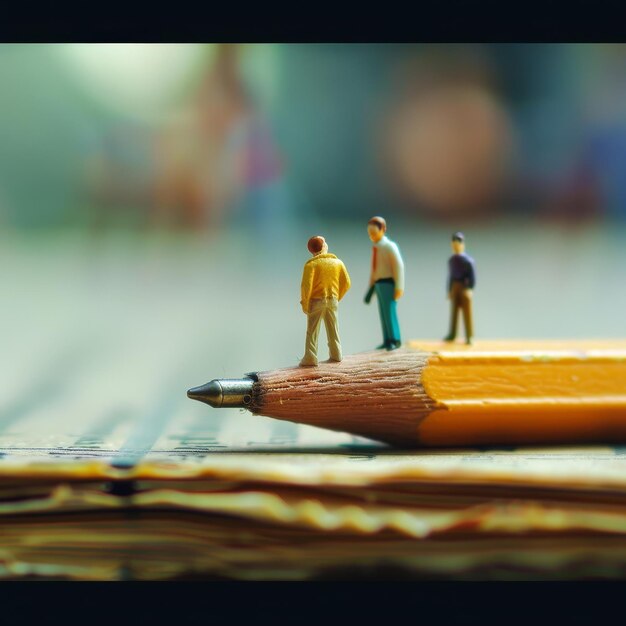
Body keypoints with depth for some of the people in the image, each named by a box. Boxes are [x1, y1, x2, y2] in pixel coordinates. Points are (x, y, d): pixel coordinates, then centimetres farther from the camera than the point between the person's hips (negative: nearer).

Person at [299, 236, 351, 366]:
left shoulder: (311, 264, -11)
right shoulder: (337, 262, 2)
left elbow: (306, 285, -19)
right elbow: (346, 283, 2)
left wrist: (305, 303, -9)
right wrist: (337, 297, 13)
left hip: (316, 301, -4)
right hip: (332, 301, 4)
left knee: (312, 331, 0)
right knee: (333, 330, 17)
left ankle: (310, 358, -5)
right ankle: (335, 355, 23)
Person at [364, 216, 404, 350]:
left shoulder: (390, 246, -10)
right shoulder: (376, 248, 14)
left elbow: (399, 266, -13)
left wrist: (399, 287, -17)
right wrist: (371, 286, 15)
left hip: (388, 283, -8)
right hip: (379, 284, 8)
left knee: (390, 311, -10)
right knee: (383, 313, 6)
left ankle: (395, 340, -5)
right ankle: (387, 341, 7)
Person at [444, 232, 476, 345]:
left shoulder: (468, 260, -8)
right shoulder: (451, 260, 10)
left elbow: (472, 276, -10)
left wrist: (469, 289, -18)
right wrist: (449, 290, 14)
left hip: (464, 288, -5)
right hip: (454, 287, 5)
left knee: (467, 312, -4)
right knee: (453, 311, 8)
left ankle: (469, 337, -2)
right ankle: (452, 334, 15)